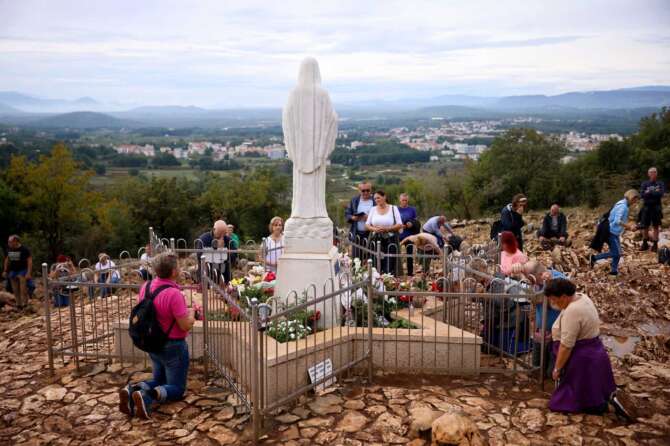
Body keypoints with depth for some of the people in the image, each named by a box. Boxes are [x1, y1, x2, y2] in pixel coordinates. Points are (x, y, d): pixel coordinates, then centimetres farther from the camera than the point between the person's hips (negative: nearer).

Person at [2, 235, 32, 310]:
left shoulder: (24, 249, -12)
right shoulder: (9, 249, 5)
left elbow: (30, 261, -12)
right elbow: (7, 260, 19)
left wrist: (29, 273, -18)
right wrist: (5, 271, 17)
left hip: (22, 270, -6)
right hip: (13, 271, 6)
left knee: (23, 289, -12)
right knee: (15, 290, 8)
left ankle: (25, 305, -3)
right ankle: (18, 305, 18)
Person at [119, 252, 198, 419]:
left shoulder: (146, 287, -5)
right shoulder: (174, 294, -28)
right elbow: (186, 325, -23)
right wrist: (192, 312, -3)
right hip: (173, 346, -7)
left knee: (159, 380, 25)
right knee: (177, 388, 8)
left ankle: (133, 389, -3)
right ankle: (148, 396, -19)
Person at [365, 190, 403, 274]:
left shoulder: (393, 208, 5)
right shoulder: (373, 209, 14)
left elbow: (400, 225, 0)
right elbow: (367, 225, 12)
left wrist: (387, 229, -13)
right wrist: (374, 229, -9)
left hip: (390, 240, -2)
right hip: (376, 240, 2)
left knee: (390, 265, -9)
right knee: (377, 265, -4)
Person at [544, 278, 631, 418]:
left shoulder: (571, 312, -28)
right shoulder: (581, 297, 1)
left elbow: (566, 346, -26)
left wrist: (557, 369, -17)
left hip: (582, 360, -10)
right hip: (593, 353, 10)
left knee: (565, 401, 1)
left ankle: (600, 404, -5)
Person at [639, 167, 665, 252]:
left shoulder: (661, 184, 2)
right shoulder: (645, 184, 5)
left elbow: (661, 194, -14)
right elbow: (642, 194, -9)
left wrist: (649, 192, -10)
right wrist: (655, 193, -14)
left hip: (656, 207, -1)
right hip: (646, 207, 1)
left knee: (655, 226, 4)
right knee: (644, 226, 4)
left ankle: (655, 245, 10)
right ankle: (645, 244, 16)